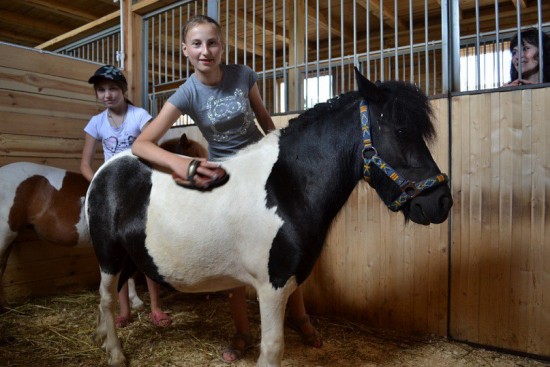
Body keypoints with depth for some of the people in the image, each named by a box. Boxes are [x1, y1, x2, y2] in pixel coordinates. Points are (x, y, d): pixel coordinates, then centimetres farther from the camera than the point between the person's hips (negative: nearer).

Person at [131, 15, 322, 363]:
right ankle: (243, 332, 25)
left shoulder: (243, 75, -13)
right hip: (223, 175, -1)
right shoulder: (187, 94, -17)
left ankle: (300, 317, 29)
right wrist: (178, 162, -43)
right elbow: (141, 144, -24)